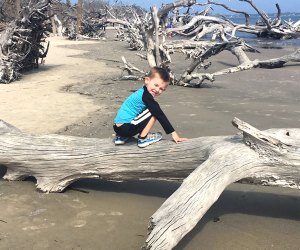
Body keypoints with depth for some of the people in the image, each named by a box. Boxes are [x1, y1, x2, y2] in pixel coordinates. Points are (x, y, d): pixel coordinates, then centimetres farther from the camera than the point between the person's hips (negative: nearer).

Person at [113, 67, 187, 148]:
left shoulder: (142, 92, 15)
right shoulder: (146, 96, -14)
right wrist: (173, 133, -10)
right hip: (126, 128, -9)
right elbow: (159, 115, -13)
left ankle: (121, 137, 20)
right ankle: (143, 138, -2)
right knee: (154, 112, -10)